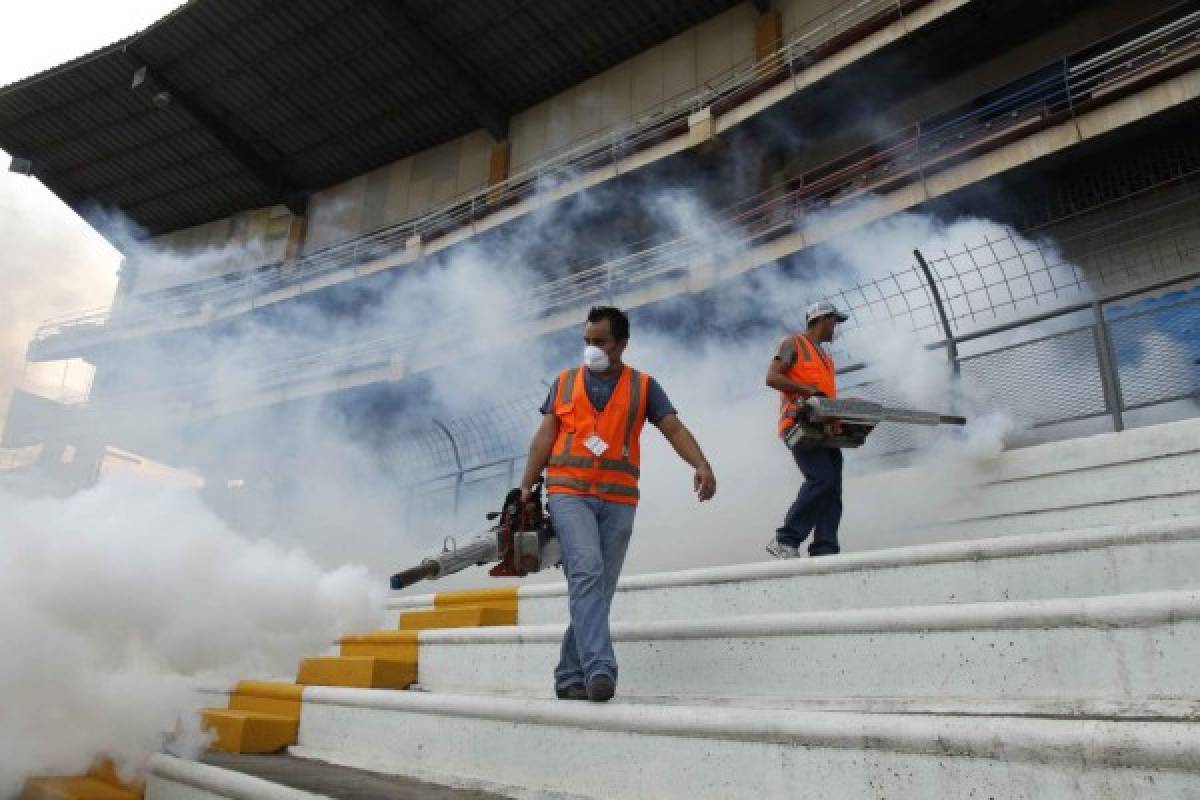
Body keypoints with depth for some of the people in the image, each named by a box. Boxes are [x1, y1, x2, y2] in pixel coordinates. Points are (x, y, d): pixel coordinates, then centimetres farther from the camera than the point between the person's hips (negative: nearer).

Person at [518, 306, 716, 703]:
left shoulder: (643, 386, 10)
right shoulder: (565, 382, 12)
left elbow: (675, 429, -1)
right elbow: (545, 437, 9)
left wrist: (701, 465, -19)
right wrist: (526, 486, -2)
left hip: (619, 500, 1)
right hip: (569, 493, -1)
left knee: (599, 589, 3)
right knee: (587, 573, -21)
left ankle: (571, 676, 14)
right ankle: (600, 669, -25)